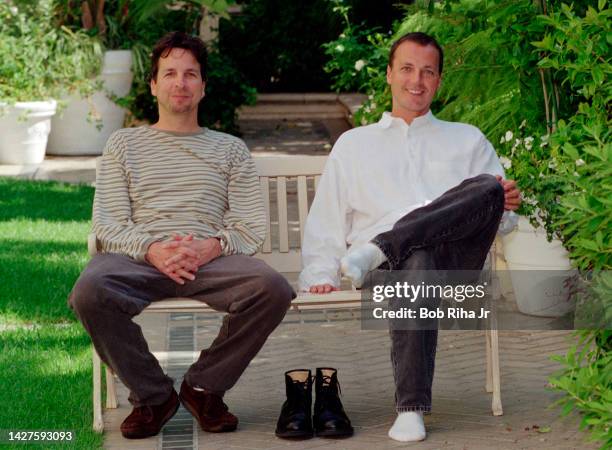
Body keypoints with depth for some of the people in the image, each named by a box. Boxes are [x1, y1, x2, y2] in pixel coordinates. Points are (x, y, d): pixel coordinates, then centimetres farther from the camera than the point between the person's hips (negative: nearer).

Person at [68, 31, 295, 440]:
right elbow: (107, 223, 9)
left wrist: (212, 247, -12)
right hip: (139, 256, -1)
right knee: (90, 290, -36)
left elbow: (252, 225, 12)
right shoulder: (124, 144, 22)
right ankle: (152, 395, -14)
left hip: (211, 258, 1)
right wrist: (152, 249, -13)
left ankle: (204, 387, -9)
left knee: (272, 288, -32)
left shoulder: (230, 149, 24)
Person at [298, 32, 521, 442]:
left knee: (487, 188, -32)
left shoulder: (469, 141, 30)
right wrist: (321, 276, 4)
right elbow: (325, 224, 22)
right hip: (396, 264, -1)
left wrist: (507, 205, -4)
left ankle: (378, 250, -38)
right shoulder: (354, 144, 29)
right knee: (417, 263, -42)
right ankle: (411, 409, -41)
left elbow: (498, 203, 21)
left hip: (457, 259, 1)